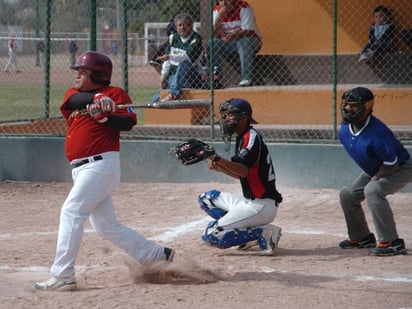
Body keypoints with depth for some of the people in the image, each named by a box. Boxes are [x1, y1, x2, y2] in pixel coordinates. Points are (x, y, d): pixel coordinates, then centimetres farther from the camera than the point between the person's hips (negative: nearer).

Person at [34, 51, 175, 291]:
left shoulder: (115, 93, -1)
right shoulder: (73, 94, 16)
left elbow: (129, 122, -12)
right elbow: (77, 100, -8)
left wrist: (104, 117, -27)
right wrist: (96, 99, -27)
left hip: (101, 164, -8)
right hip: (82, 169, 8)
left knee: (72, 212, -16)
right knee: (106, 226, 10)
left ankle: (62, 276, -17)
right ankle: (158, 255, 20)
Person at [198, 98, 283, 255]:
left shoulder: (252, 137, -13)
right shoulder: (241, 138, 16)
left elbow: (244, 171, -28)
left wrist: (218, 159, -38)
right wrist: (221, 168, 9)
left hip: (262, 205, -10)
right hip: (249, 201, 10)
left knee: (212, 236, -15)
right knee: (206, 198, 19)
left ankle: (263, 232, -10)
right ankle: (249, 232, 8)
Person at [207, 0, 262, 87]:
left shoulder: (244, 8, -15)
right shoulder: (217, 11, -2)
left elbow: (249, 32, -22)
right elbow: (216, 35, -11)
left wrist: (234, 35, -40)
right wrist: (219, 17, -25)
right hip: (229, 45, 4)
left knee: (245, 42, -37)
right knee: (211, 44, -18)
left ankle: (246, 79, -41)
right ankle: (216, 78, -19)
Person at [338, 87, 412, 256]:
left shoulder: (377, 132, -36)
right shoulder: (345, 128, -9)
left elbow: (391, 163, -30)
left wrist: (375, 178, -16)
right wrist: (368, 176, 11)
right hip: (374, 170, 10)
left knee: (373, 190, -33)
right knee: (347, 194, 8)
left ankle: (391, 242, -30)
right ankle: (361, 237, 26)